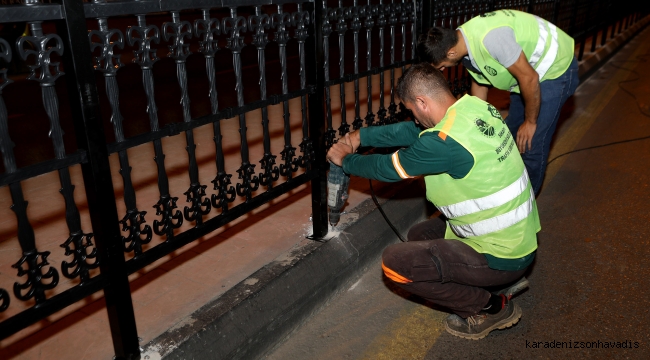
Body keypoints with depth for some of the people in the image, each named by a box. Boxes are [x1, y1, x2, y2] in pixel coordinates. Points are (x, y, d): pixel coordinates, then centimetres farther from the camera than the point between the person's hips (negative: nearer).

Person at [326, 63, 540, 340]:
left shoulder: (445, 141, -29)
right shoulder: (475, 105, -3)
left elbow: (389, 168, -14)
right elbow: (417, 131, 9)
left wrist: (346, 159, 5)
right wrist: (361, 136, 10)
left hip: (501, 255, -9)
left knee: (394, 262, -11)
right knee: (418, 236, 22)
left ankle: (490, 308, 3)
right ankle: (506, 279, 19)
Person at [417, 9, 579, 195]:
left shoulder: (490, 37, -38)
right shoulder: (464, 42, -10)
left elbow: (529, 78, -29)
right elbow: (479, 81, 8)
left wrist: (530, 121, -15)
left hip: (555, 69, -8)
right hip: (527, 70, 8)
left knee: (531, 144, -6)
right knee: (512, 133, 18)